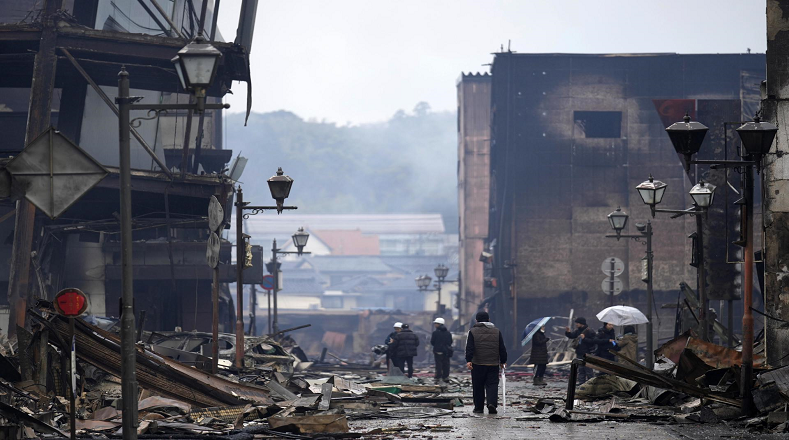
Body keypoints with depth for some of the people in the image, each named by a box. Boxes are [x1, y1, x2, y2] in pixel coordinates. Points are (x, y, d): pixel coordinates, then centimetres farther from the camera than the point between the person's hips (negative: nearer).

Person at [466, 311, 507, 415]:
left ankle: (478, 407, 13)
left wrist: (468, 360, -12)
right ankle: (492, 403, -20)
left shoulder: (473, 332, 1)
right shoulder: (497, 332, 7)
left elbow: (469, 348, -8)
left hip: (477, 364, -1)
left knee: (478, 387, 8)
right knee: (492, 385, 1)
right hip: (493, 364, 1)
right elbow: (502, 348, 9)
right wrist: (503, 361, 16)